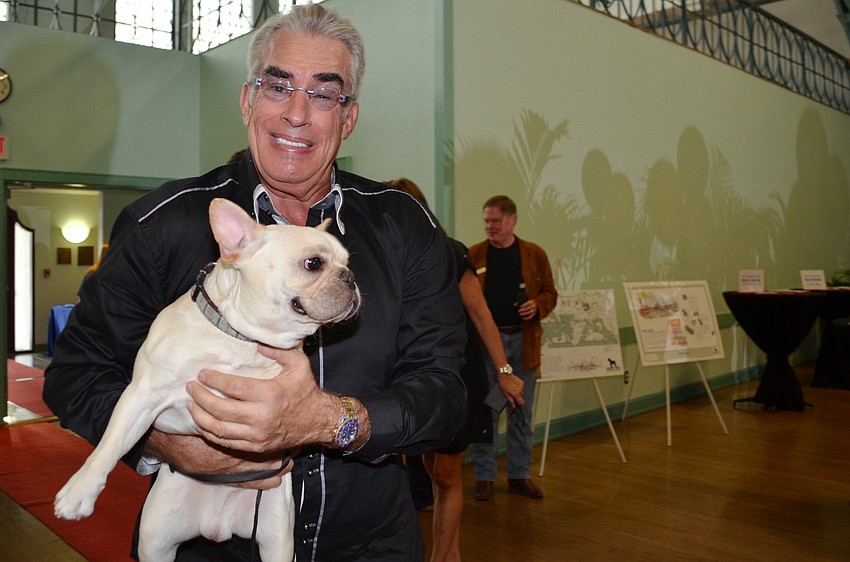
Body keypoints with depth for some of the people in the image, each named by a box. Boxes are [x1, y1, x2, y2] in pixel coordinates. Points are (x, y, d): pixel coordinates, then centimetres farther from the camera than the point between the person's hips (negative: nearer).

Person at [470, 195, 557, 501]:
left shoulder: (535, 254, 5)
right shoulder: (473, 255, 2)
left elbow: (550, 293, 9)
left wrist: (538, 306, -12)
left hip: (524, 340, 2)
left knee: (522, 413, 10)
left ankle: (519, 475, 23)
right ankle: (484, 476, 17)